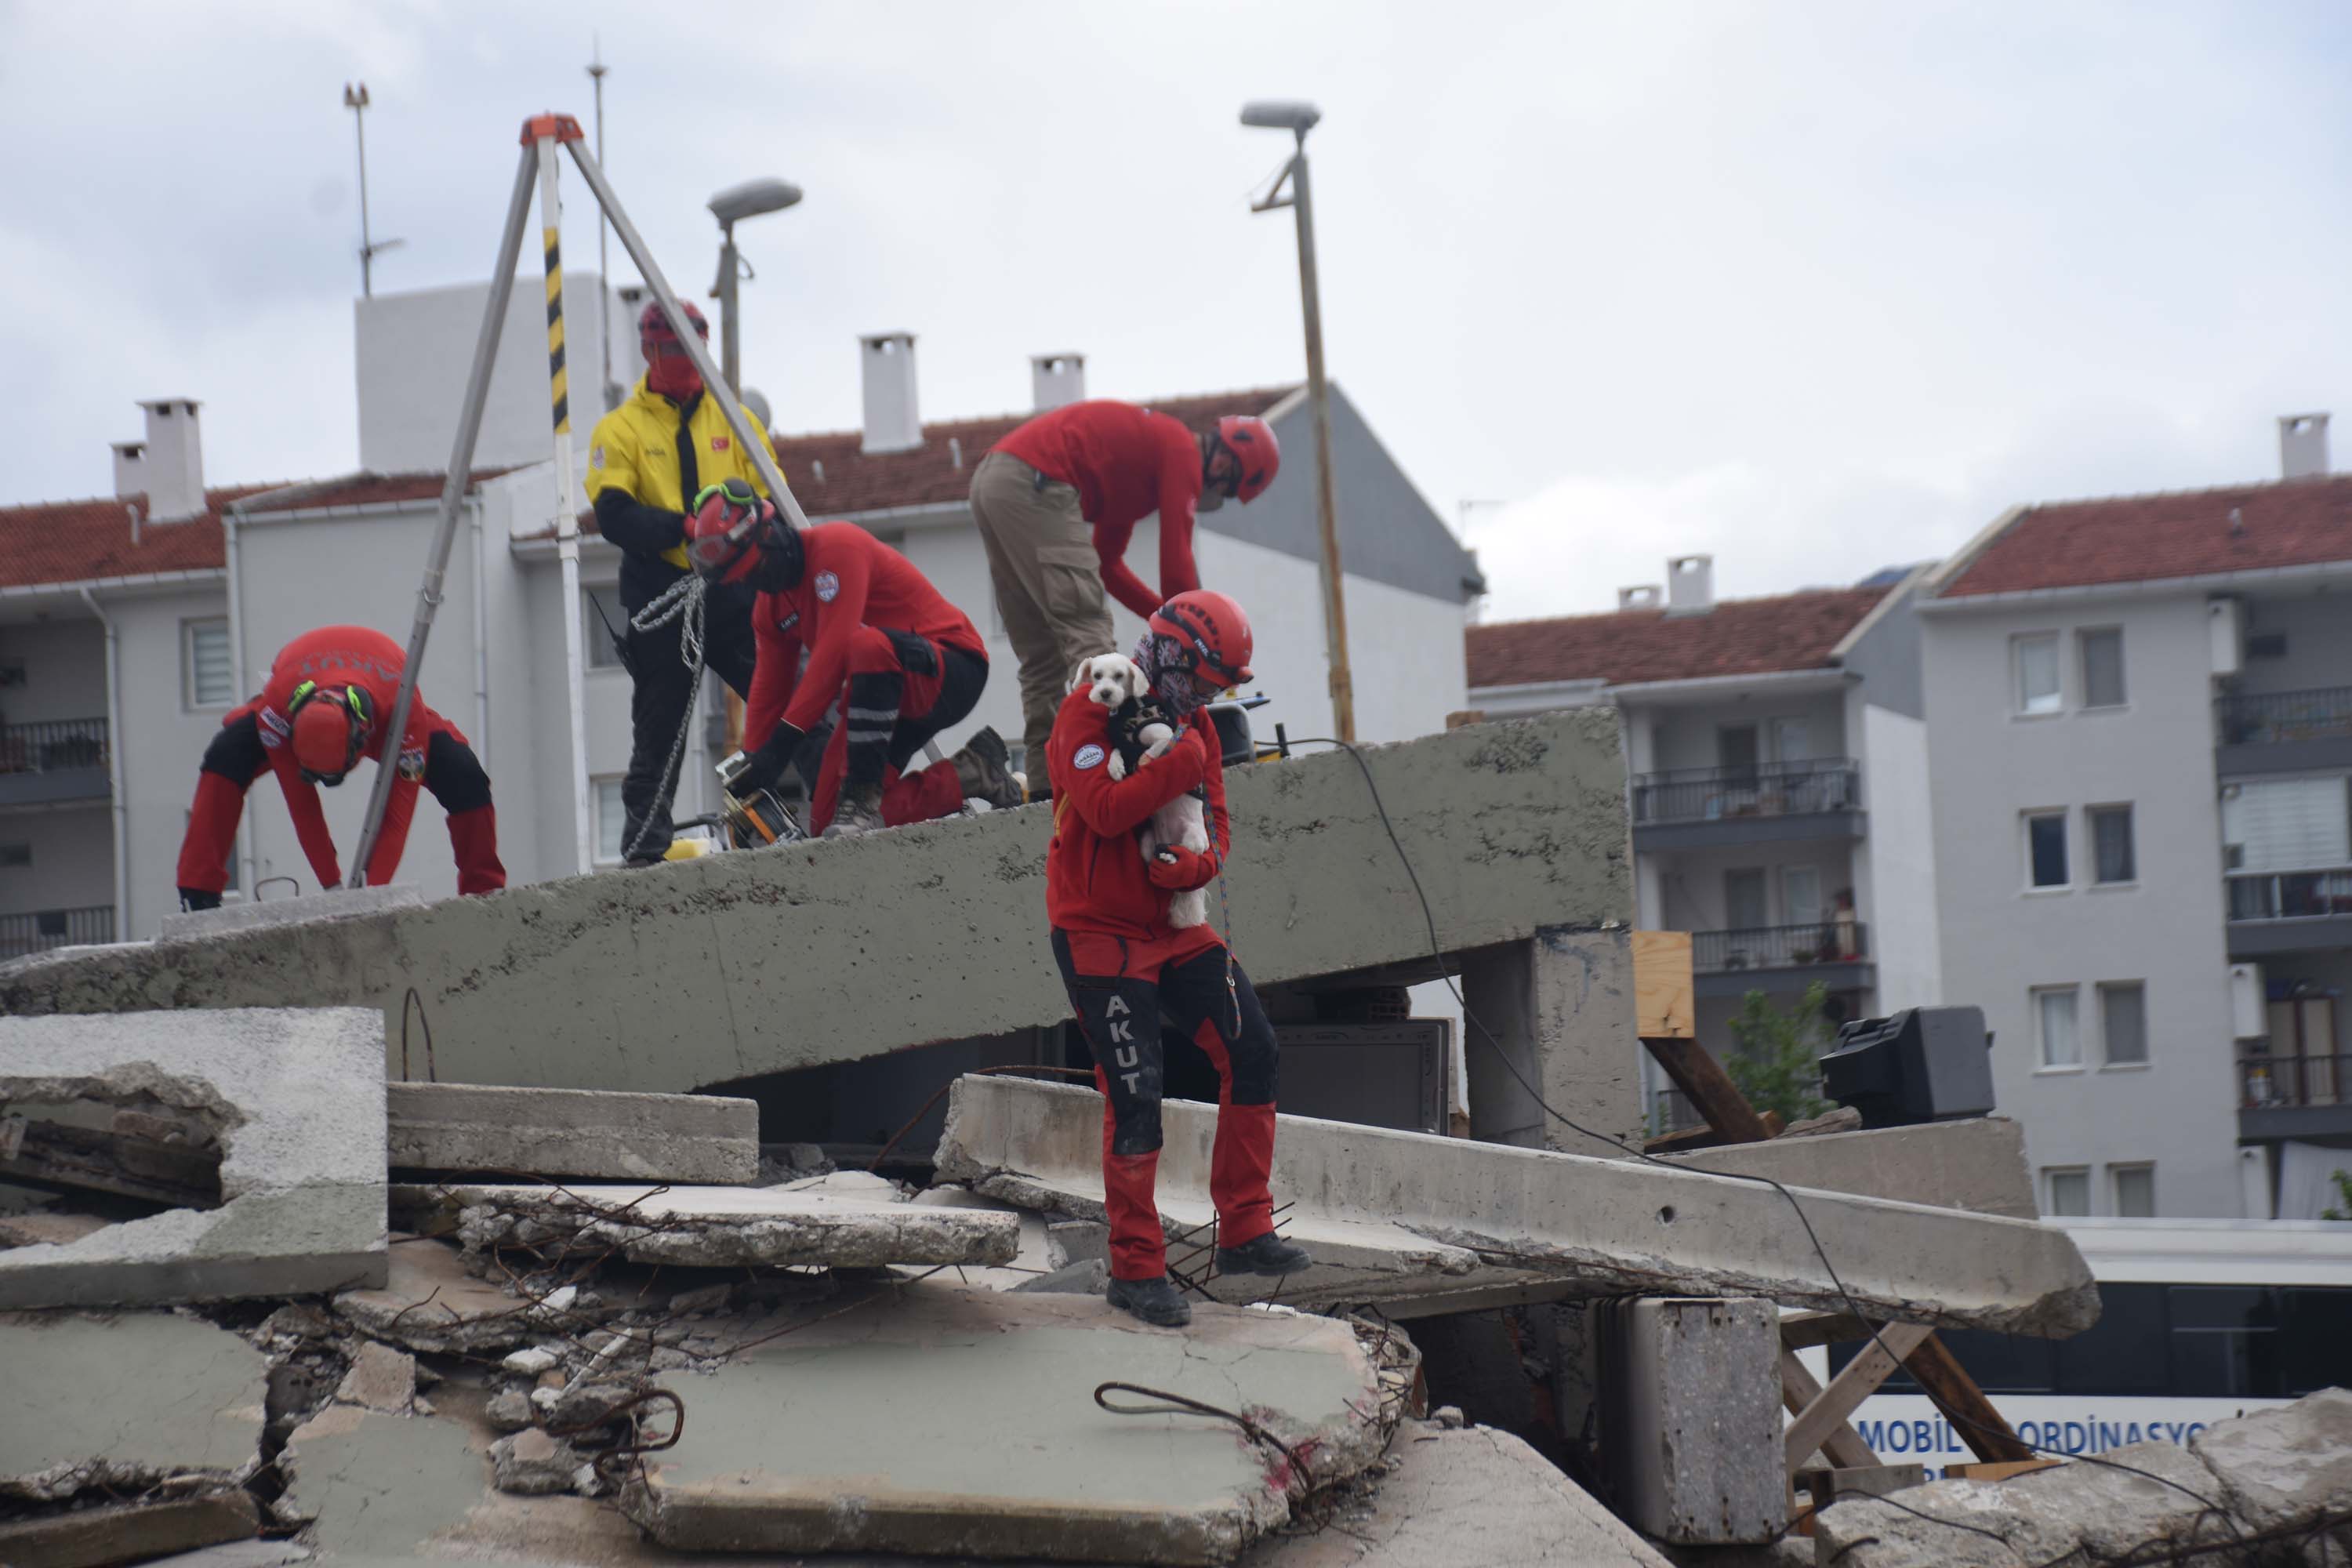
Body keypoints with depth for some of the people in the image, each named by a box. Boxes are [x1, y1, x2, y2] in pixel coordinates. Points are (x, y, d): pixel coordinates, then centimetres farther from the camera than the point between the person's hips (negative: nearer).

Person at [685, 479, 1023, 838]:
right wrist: (752, 764, 5)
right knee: (826, 821, -4)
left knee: (867, 645, -42)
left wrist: (783, 739, -29)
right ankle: (969, 776, 4)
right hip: (888, 690, 9)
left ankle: (862, 795, -35)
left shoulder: (835, 545, -20)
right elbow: (768, 688, 13)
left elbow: (835, 650, -28)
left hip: (954, 669, -9)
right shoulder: (770, 604, 8)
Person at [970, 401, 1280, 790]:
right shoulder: (1183, 451, 1)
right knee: (1087, 631, -13)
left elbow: (1106, 564, 31)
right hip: (1035, 484, -10)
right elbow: (1176, 565, -4)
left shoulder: (1143, 450, 28)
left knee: (1042, 654, 10)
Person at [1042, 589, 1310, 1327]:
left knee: (1252, 1050, -4)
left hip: (1177, 927, 7)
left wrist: (1193, 863, -16)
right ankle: (1136, 1270, 2)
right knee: (1135, 1095, -10)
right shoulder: (1089, 713, -13)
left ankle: (1244, 1233, 5)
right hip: (1100, 933, -7)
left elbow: (1215, 830, 7)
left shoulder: (1195, 727, 10)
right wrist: (1181, 762, -24)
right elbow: (1104, 809, -27)